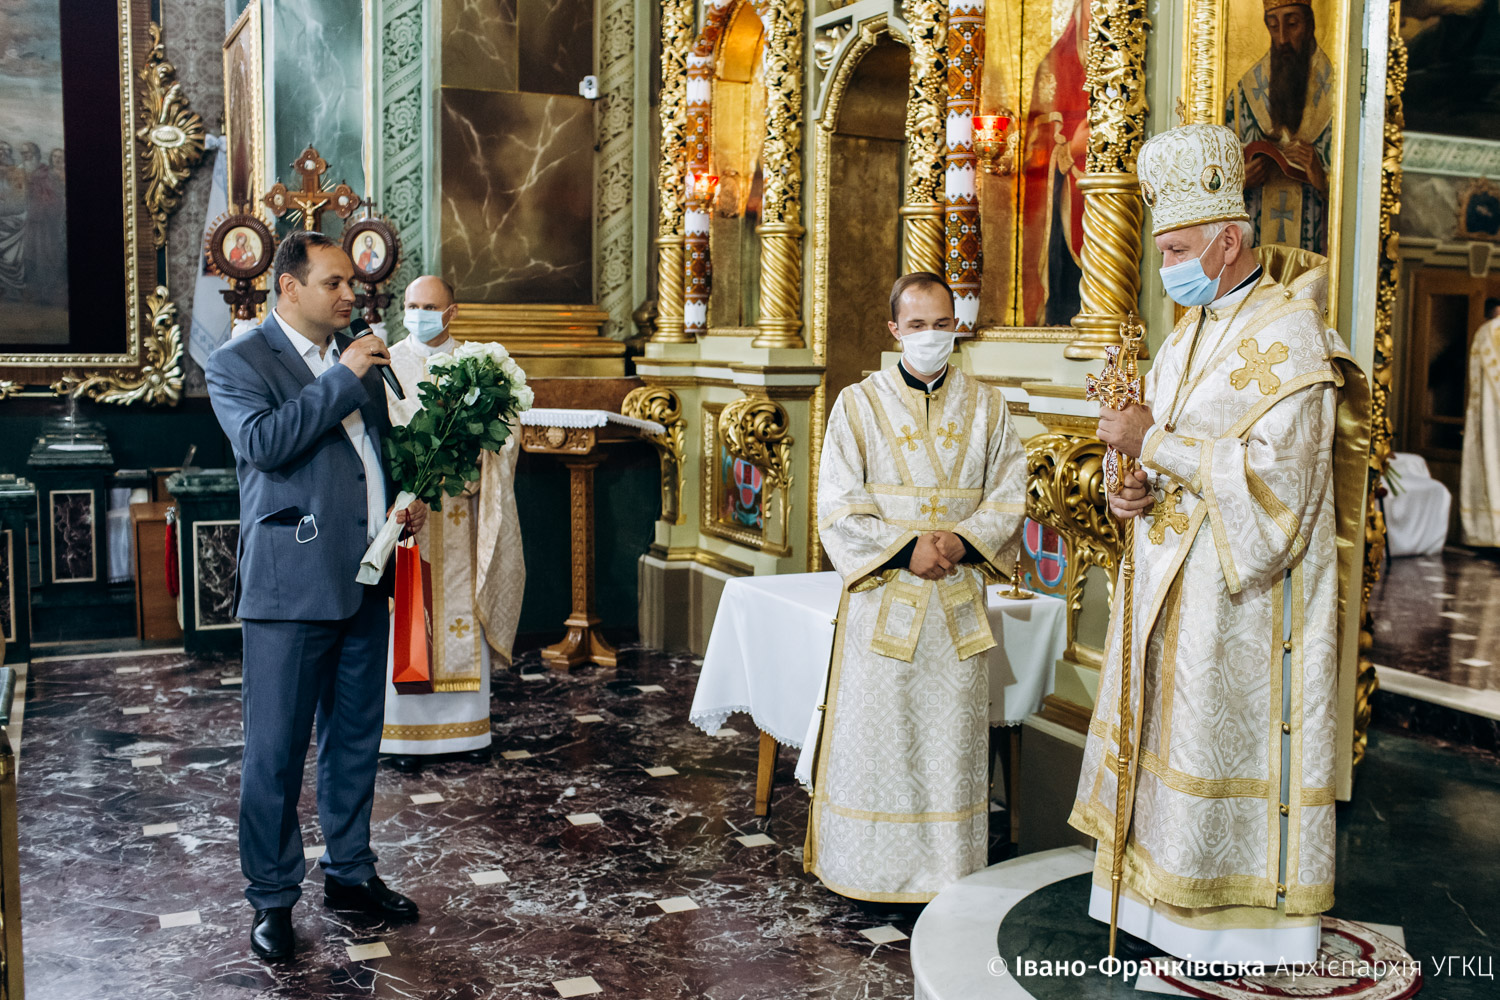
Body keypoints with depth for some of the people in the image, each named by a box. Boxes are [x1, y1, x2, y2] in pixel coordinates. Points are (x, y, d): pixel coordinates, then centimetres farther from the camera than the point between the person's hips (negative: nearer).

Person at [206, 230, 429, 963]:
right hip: (291, 584, -7)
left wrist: (406, 497, 8)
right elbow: (264, 443, -22)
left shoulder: (356, 358, 15)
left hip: (364, 579, 7)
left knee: (355, 738, 16)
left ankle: (350, 874, 30)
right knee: (275, 750, 0)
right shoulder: (238, 363, -5)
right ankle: (272, 898, 15)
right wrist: (342, 378, -20)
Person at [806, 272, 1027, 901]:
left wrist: (962, 540, -12)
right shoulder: (859, 404, 0)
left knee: (952, 732, 6)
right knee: (877, 730, 1)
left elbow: (1009, 494, 6)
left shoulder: (986, 407, 8)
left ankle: (949, 868, 17)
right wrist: (907, 547, -15)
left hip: (960, 600, 2)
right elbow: (838, 508, -4)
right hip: (883, 597, -2)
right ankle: (868, 868, 14)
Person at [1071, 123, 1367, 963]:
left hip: (1248, 591, -9)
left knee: (1234, 738, -1)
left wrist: (1154, 444, -19)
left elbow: (1271, 474, -23)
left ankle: (1249, 921, 13)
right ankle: (1170, 888, 25)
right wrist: (1141, 491, -3)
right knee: (1168, 729, 13)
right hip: (1174, 581, 9)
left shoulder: (1288, 337, -15)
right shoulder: (1190, 335, 13)